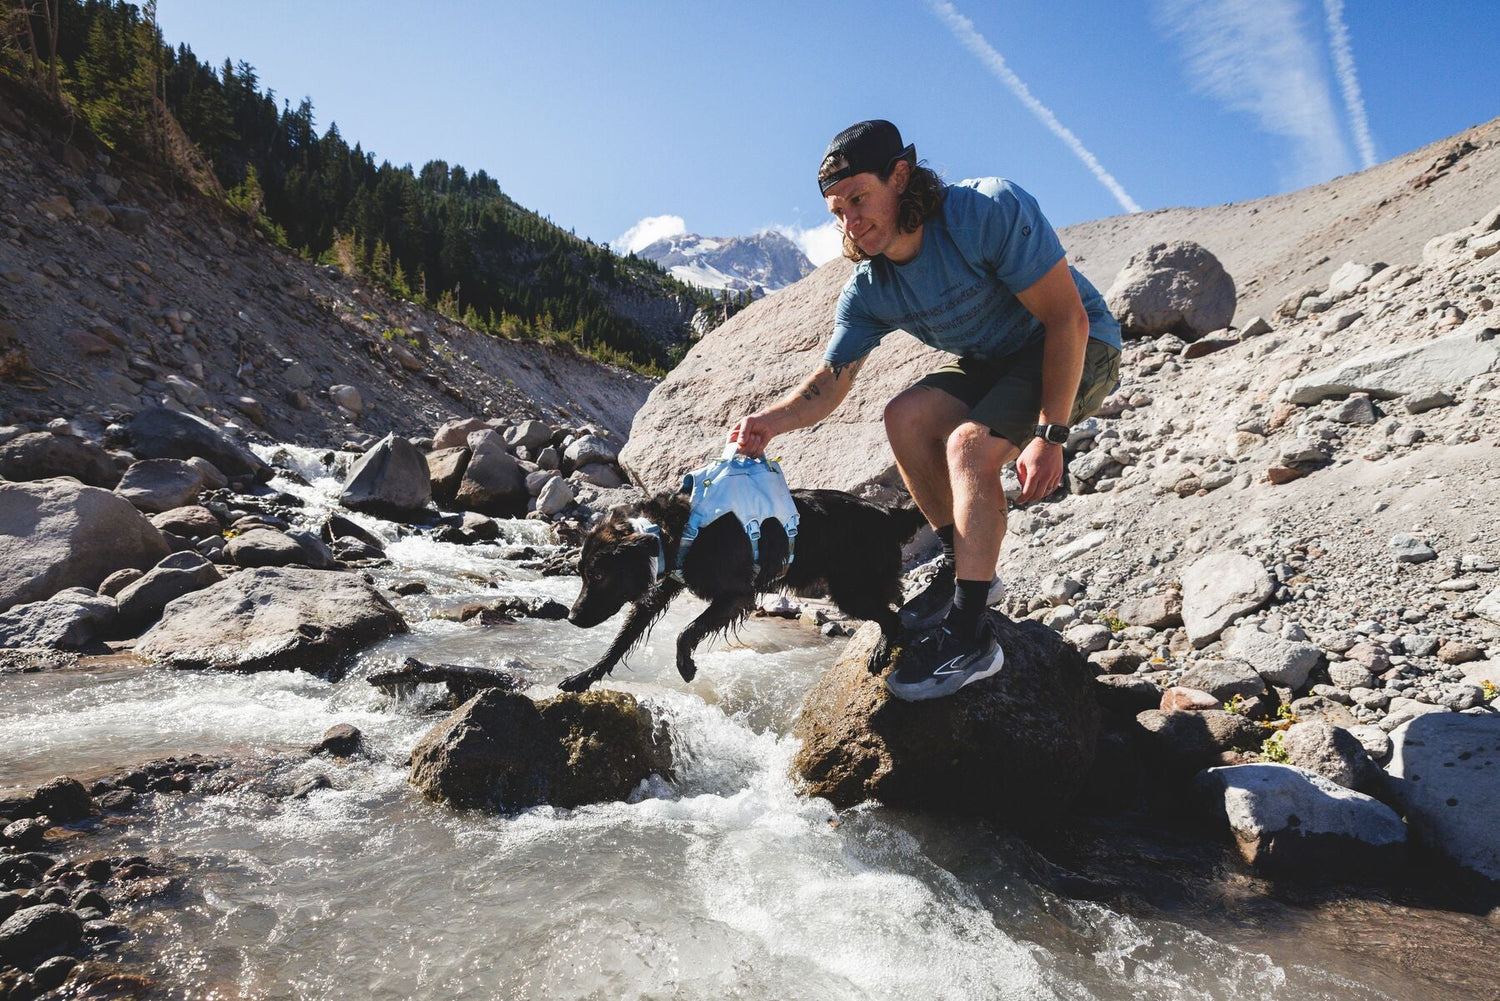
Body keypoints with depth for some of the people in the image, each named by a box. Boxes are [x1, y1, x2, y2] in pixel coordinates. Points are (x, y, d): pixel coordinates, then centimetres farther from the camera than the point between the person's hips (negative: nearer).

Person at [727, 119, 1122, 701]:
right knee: (905, 417, -15)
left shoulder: (990, 211, -27)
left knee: (968, 445, -28)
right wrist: (772, 421, -31)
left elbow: (1068, 317, -26)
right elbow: (831, 380, -9)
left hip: (1079, 350, -6)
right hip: (993, 361, 6)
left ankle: (968, 636, -23)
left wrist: (1048, 435, -31)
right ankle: (964, 565, 2)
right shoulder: (868, 290, -8)